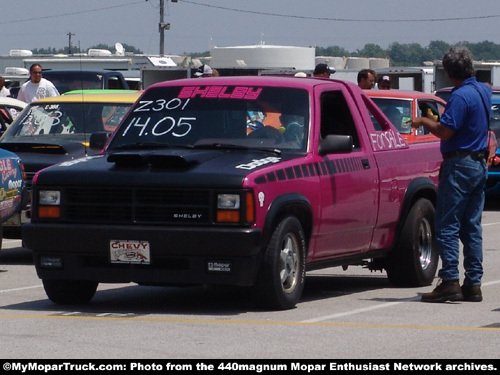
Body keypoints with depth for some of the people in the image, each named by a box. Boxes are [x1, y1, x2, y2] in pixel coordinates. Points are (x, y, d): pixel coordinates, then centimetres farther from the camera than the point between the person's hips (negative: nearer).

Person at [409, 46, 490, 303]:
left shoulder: (461, 96, -17)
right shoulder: (483, 92, 11)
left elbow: (446, 131, -20)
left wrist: (423, 122, -5)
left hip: (459, 164, -9)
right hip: (480, 164, 9)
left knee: (448, 226, -7)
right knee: (472, 227, 10)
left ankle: (450, 280, -12)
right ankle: (473, 284, 10)